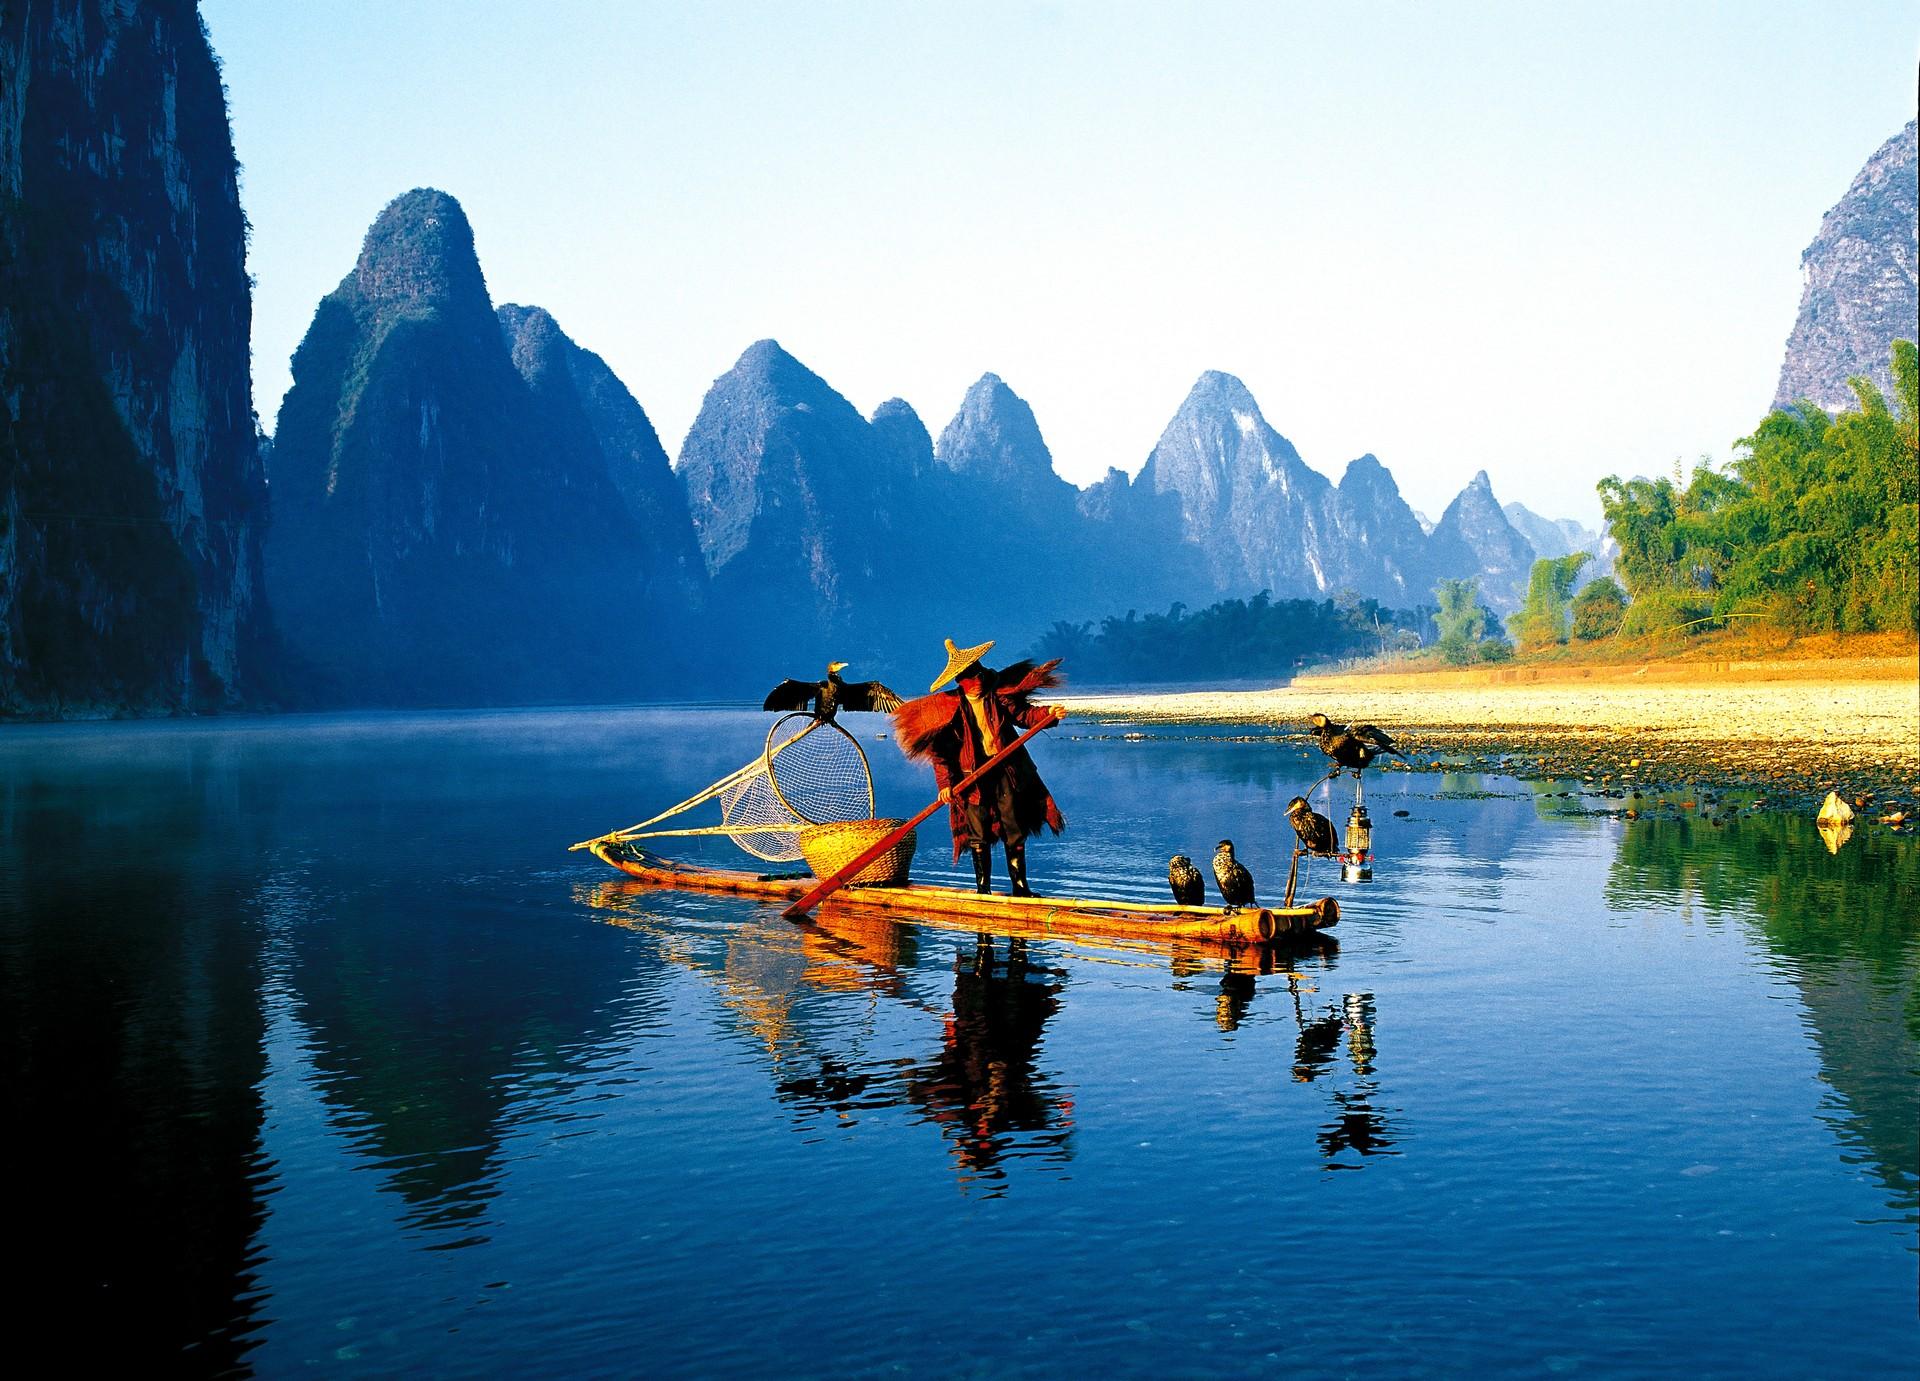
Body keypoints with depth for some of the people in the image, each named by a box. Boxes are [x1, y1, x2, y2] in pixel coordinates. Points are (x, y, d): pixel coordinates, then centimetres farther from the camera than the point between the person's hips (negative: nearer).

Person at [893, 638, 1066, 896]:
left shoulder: (998, 694, -1)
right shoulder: (948, 706, -6)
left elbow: (1023, 714, 2)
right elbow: (940, 750, -4)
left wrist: (1048, 712, -17)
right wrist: (945, 782, -11)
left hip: (1006, 770, 2)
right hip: (972, 775, -2)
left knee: (1014, 829, 4)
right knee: (978, 834, 1)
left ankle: (1020, 886, 13)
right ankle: (983, 889, 11)